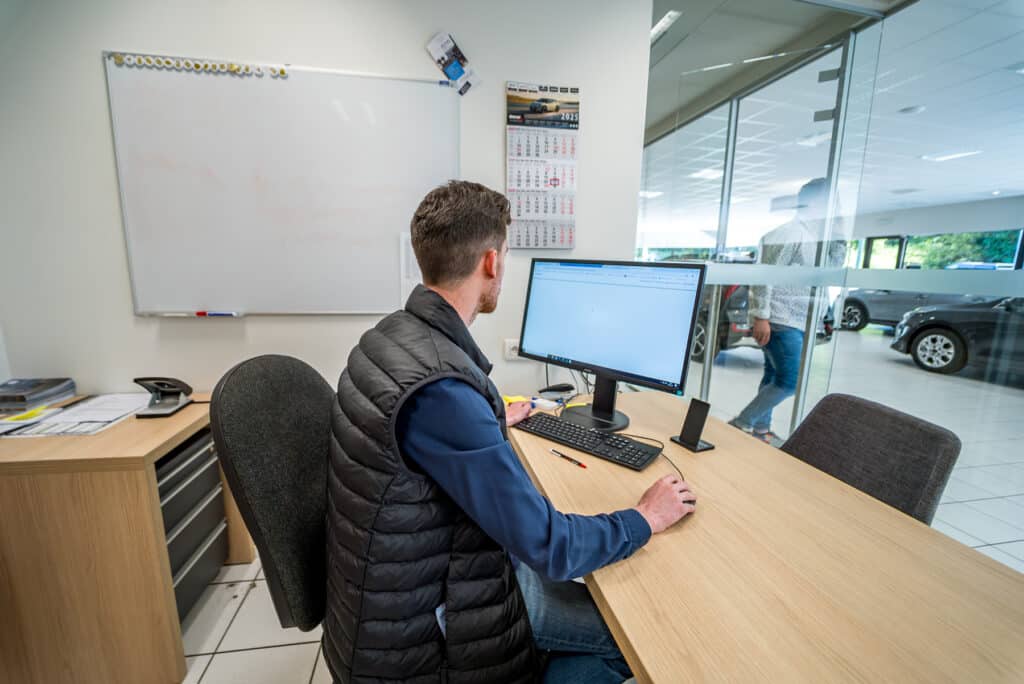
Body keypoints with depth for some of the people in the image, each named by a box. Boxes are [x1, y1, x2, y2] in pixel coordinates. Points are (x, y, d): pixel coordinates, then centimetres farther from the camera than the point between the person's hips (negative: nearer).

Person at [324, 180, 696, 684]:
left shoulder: (387, 336, -5)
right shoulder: (439, 388, -35)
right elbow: (549, 547, -27)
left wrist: (493, 423, 28)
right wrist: (648, 518, -10)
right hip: (419, 619, -8)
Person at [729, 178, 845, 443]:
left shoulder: (815, 235, 17)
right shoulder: (790, 232, -13)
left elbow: (831, 267, 26)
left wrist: (839, 239, 12)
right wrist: (761, 317, -24)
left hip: (796, 322, 10)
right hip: (780, 321, -10)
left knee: (776, 378, 13)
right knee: (790, 382, -11)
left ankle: (760, 428, 23)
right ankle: (741, 424, -2)